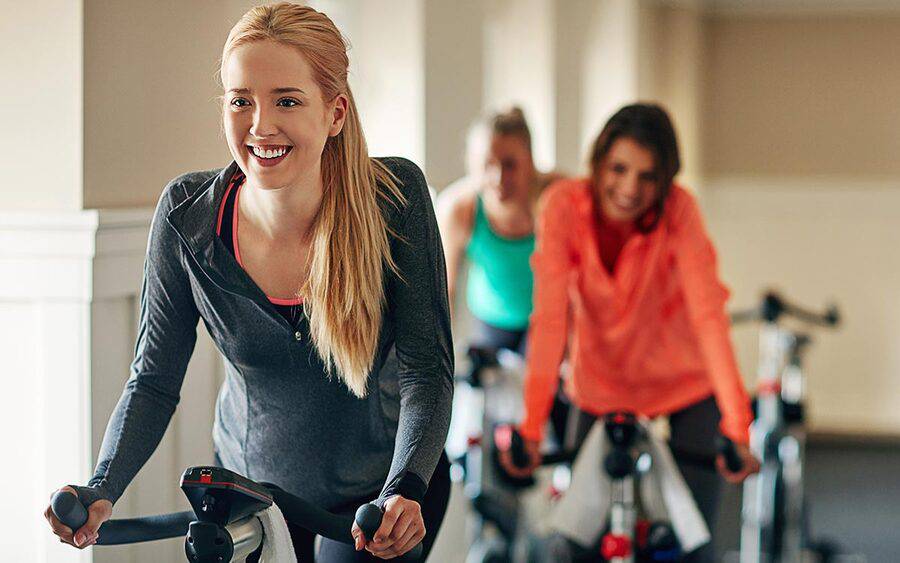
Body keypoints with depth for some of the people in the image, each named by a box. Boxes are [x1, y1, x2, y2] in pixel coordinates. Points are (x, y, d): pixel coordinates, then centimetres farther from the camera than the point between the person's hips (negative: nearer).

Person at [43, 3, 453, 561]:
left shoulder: (395, 196, -22)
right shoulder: (188, 213, -18)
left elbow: (428, 369, -22)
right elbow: (154, 379, -12)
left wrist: (404, 492, -39)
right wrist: (101, 491, -28)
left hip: (382, 487, -1)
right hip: (251, 479, 2)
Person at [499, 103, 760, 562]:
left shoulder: (678, 209, -23)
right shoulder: (563, 205, -21)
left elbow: (708, 314, -31)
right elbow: (549, 317, -27)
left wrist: (737, 428, -40)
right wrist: (530, 428, -36)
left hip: (686, 385, -1)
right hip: (600, 389, 1)